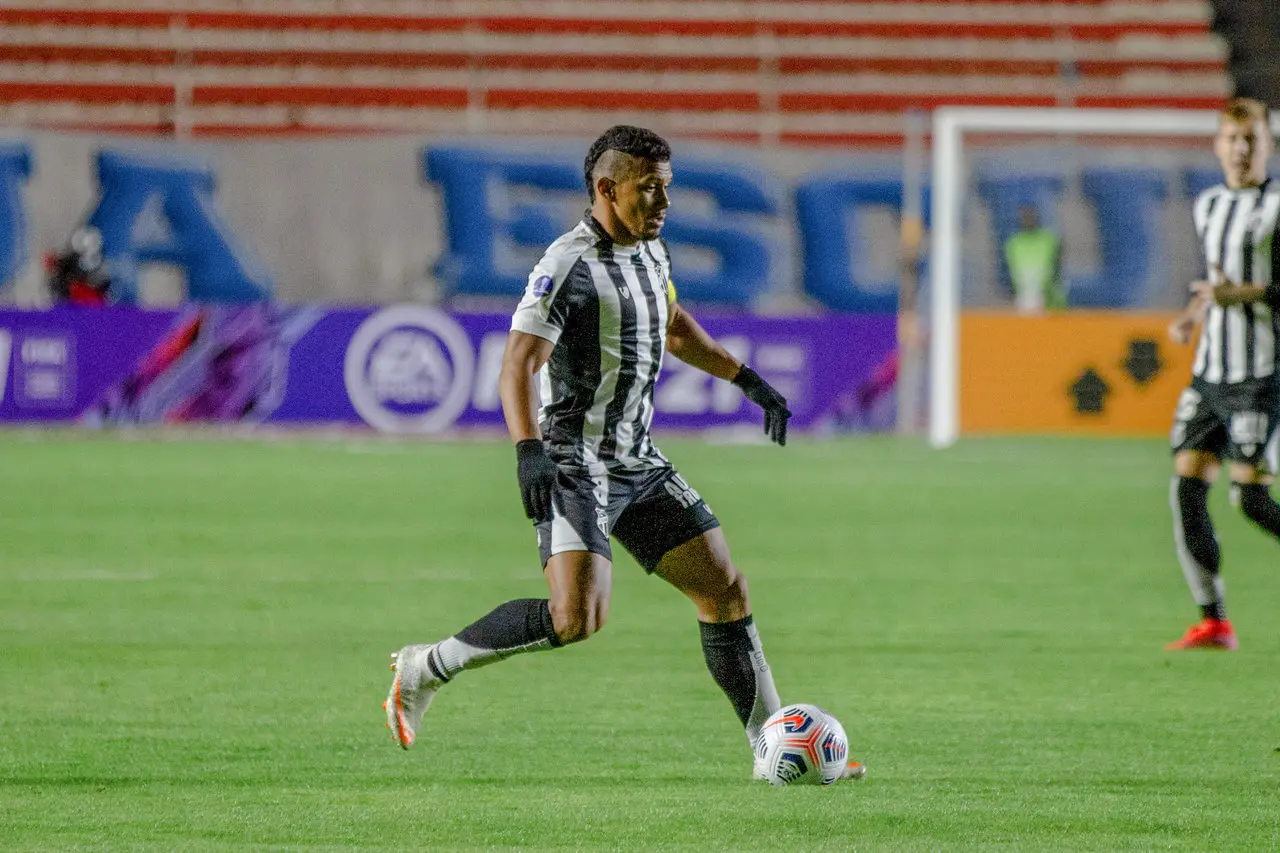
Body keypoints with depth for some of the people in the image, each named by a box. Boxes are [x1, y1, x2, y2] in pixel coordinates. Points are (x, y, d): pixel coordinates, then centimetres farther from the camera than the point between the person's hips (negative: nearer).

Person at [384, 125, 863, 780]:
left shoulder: (650, 252, 12)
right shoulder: (570, 265, -16)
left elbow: (674, 328, 33)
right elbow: (516, 368, -24)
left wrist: (748, 381, 32)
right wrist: (528, 449, -38)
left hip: (638, 464, 9)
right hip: (575, 465, -9)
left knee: (726, 589, 5)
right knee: (578, 618, -24)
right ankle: (425, 668, -8)